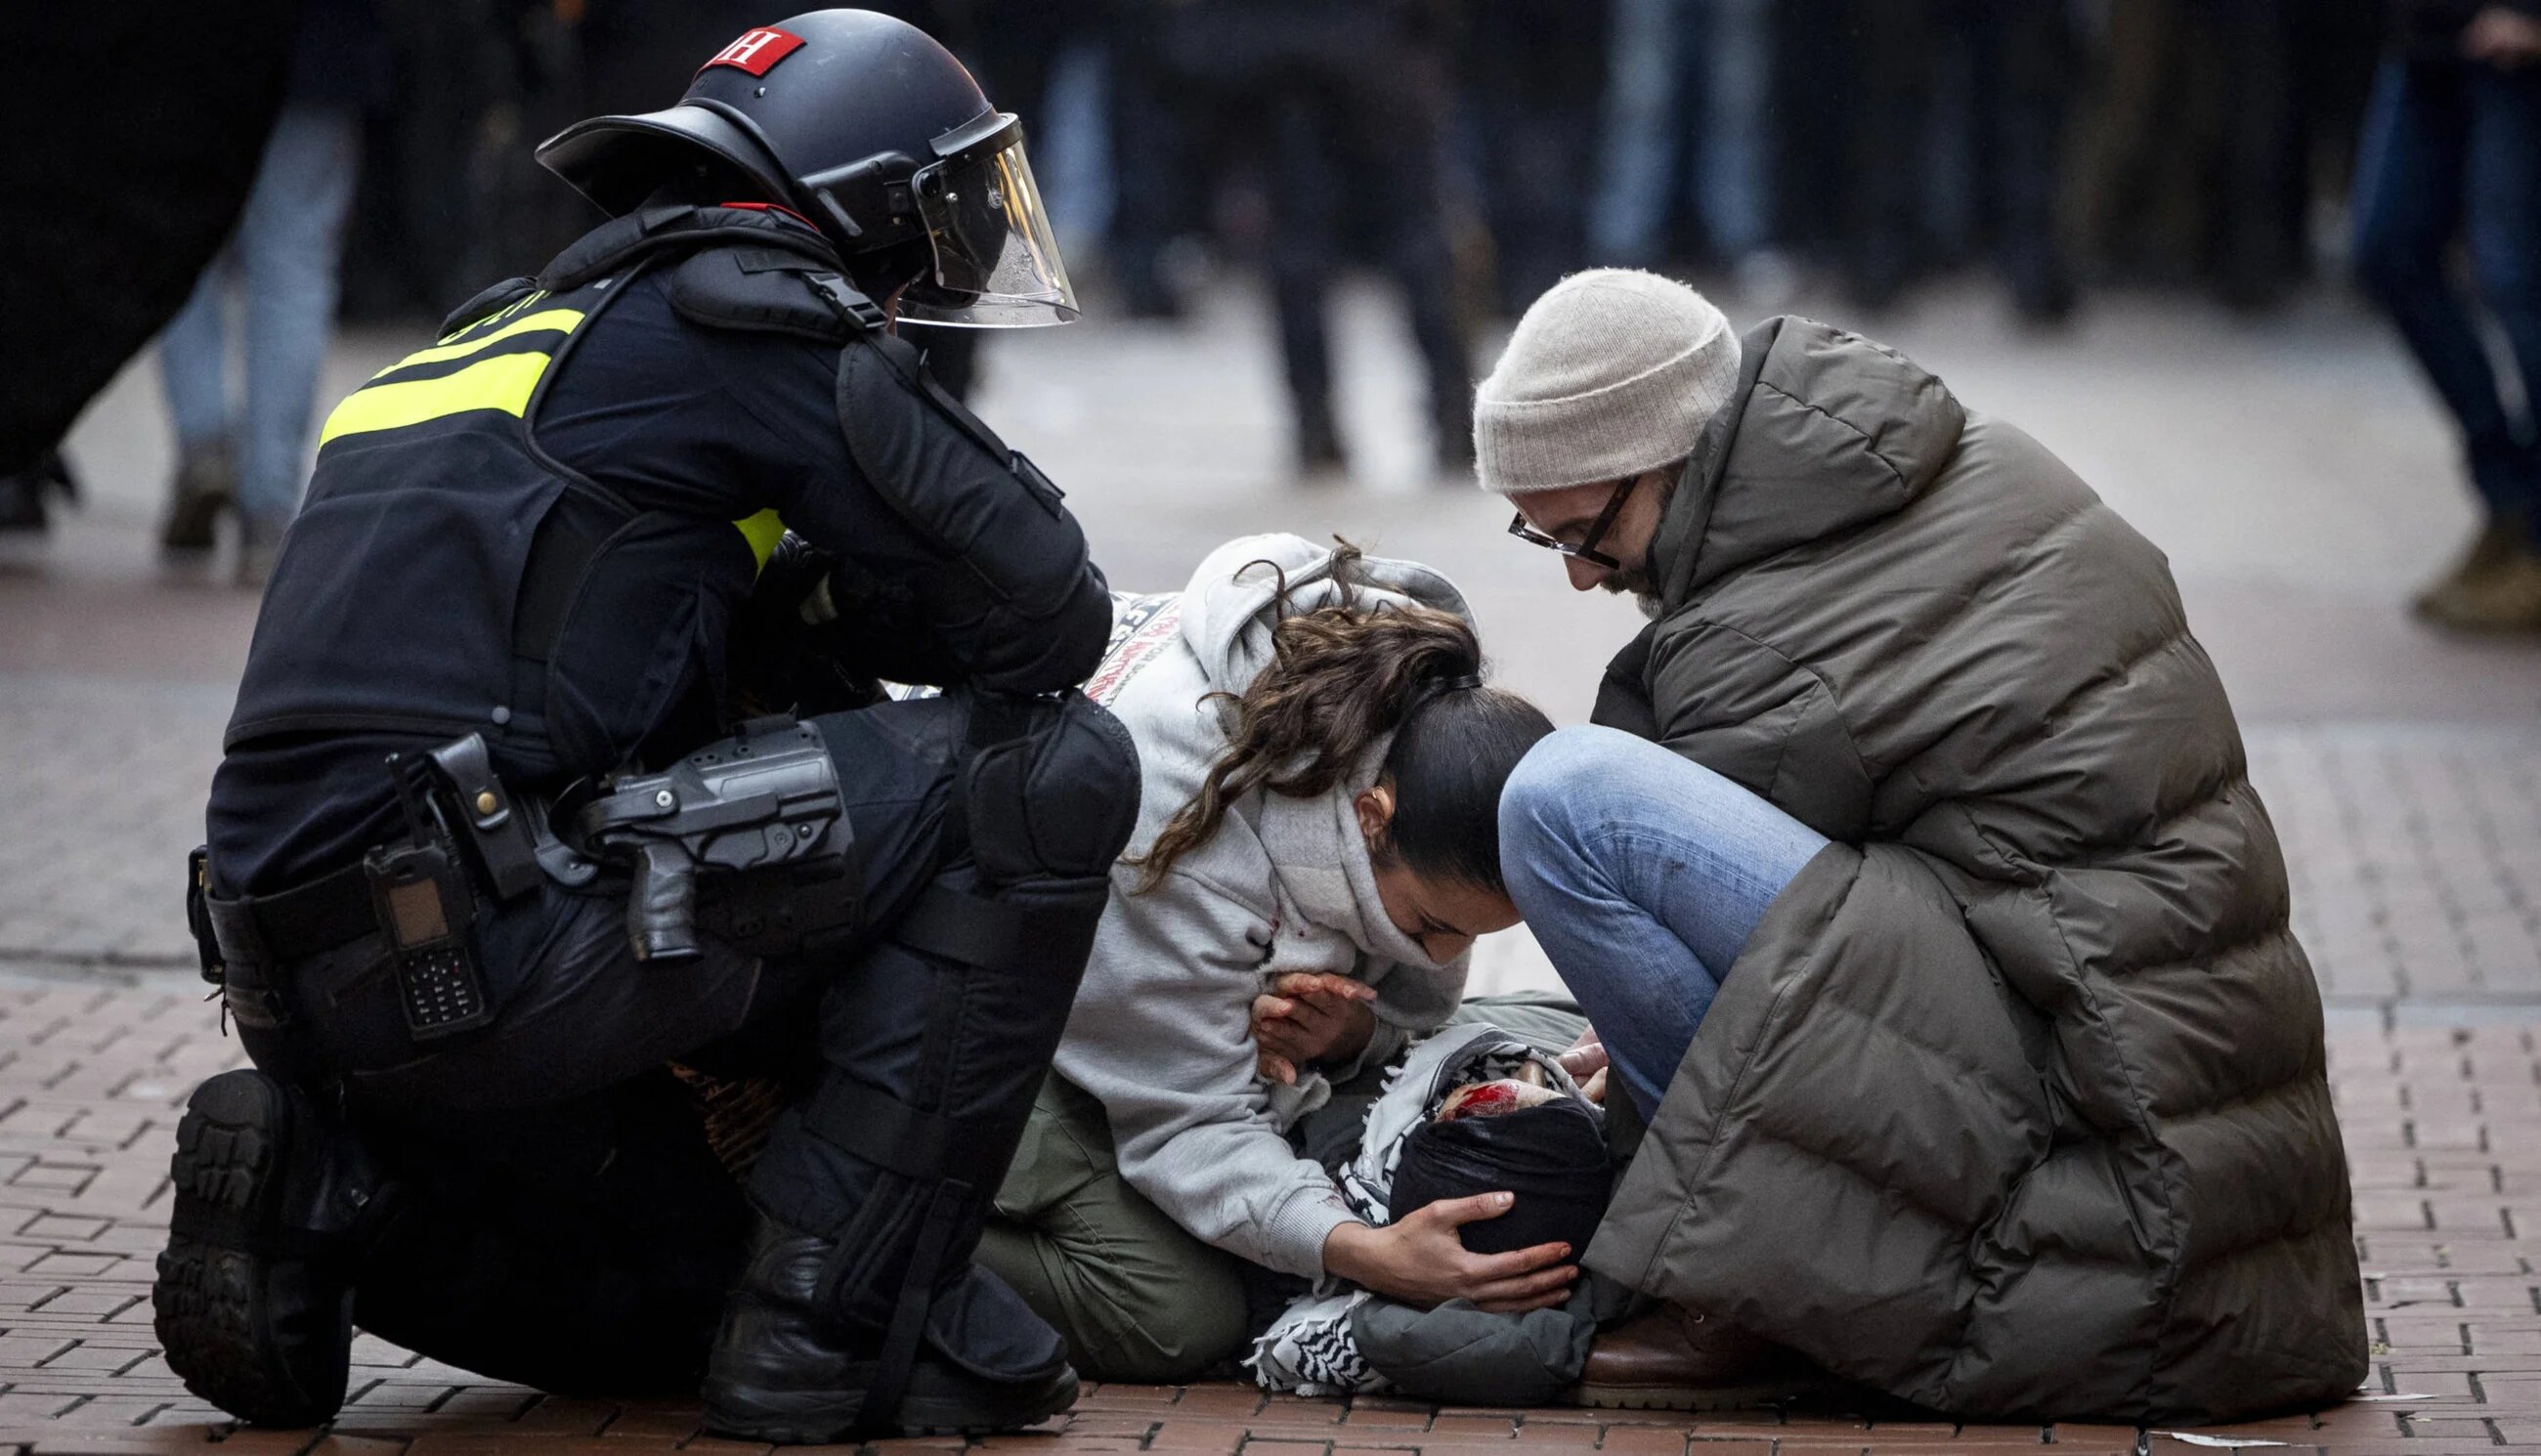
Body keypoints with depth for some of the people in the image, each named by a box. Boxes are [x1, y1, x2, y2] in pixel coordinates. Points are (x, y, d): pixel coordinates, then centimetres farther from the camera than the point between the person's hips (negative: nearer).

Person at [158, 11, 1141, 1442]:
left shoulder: (529, 329, 27)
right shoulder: (752, 314, -1)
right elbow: (1045, 621, -2)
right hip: (483, 939, -10)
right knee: (1047, 769, -5)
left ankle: (323, 1188, 8)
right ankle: (839, 1319, -6)